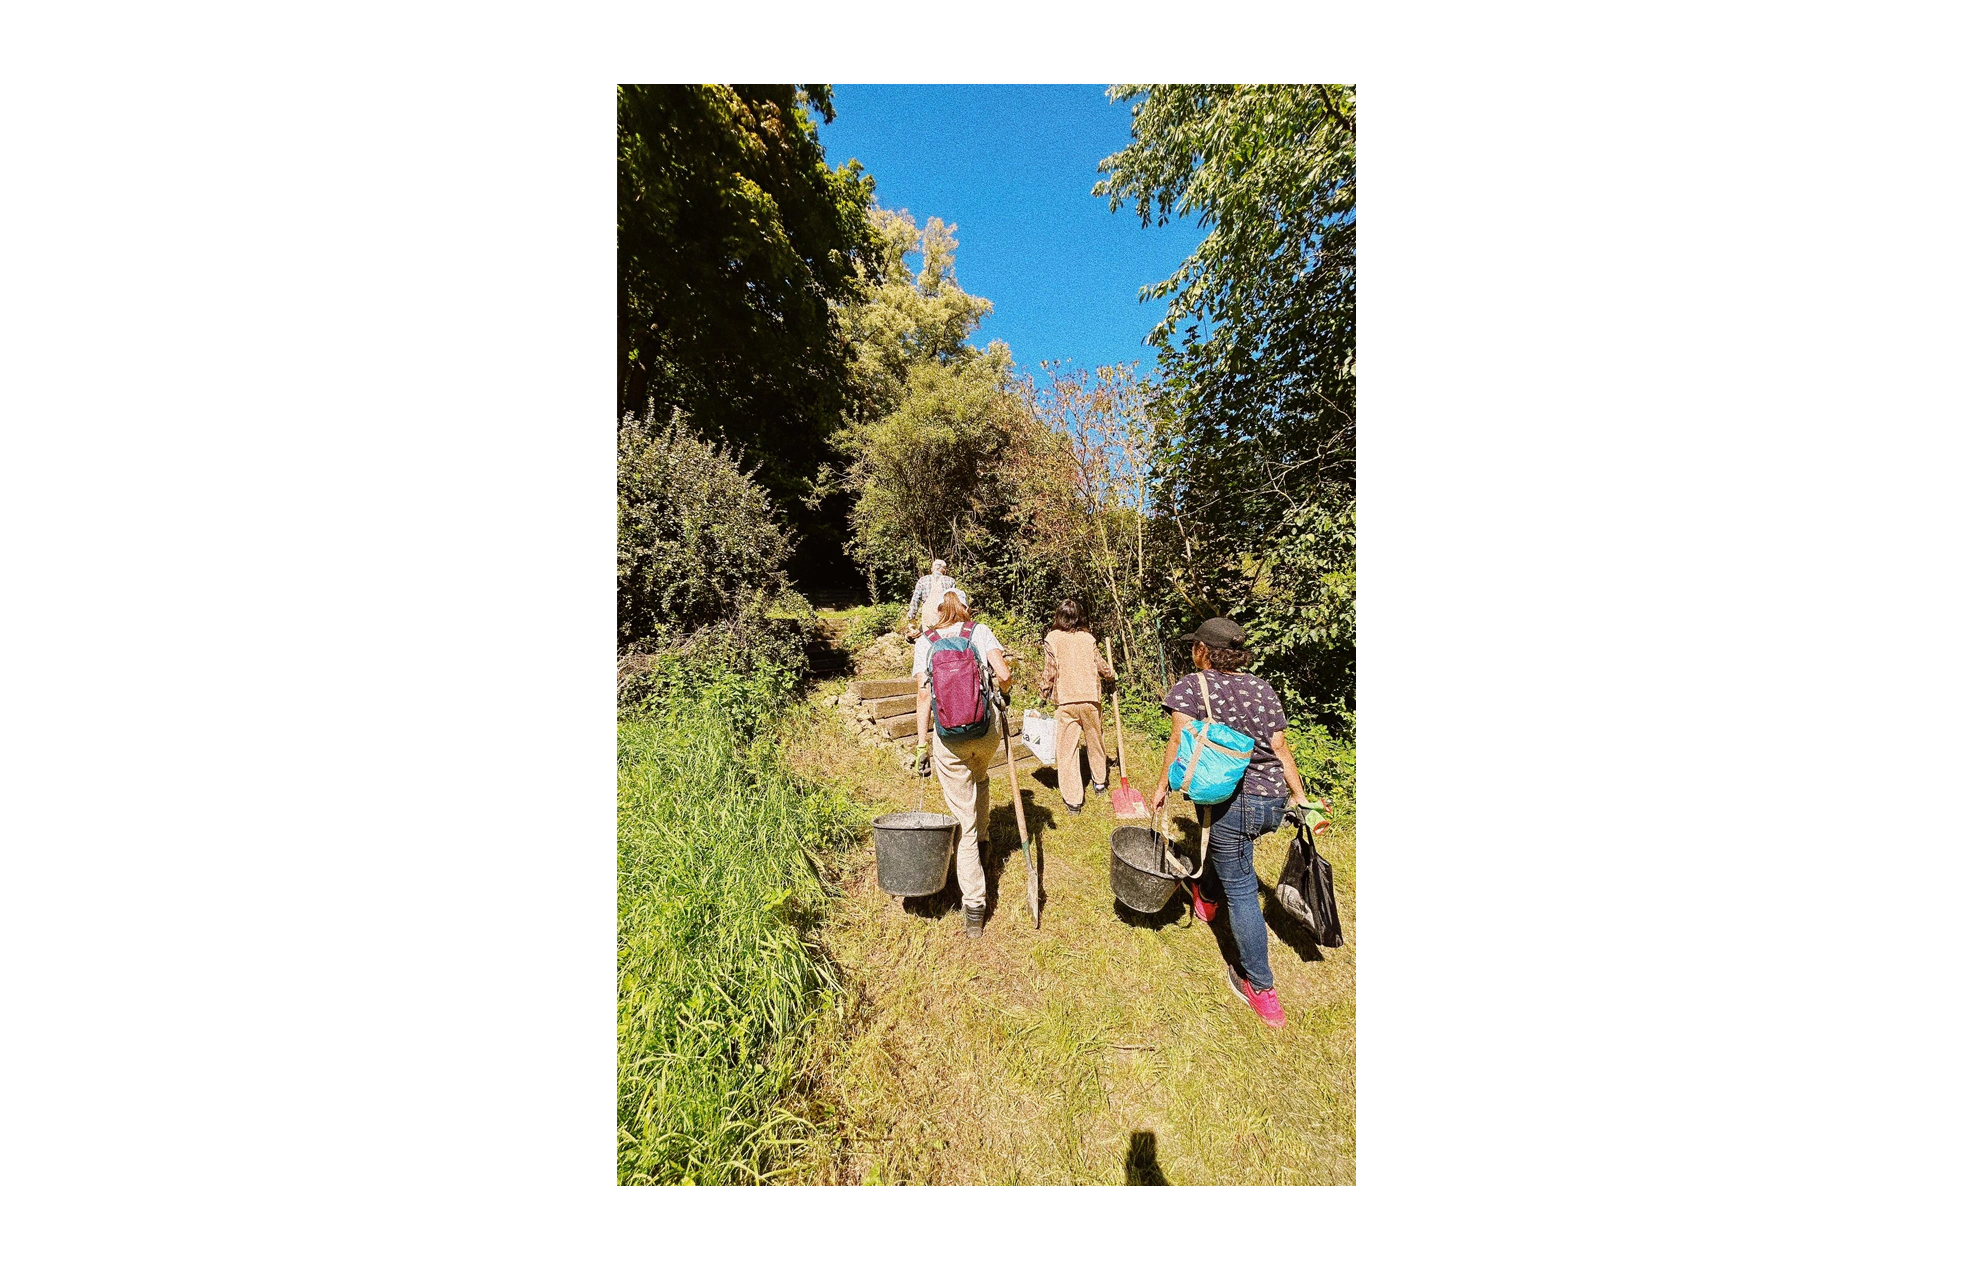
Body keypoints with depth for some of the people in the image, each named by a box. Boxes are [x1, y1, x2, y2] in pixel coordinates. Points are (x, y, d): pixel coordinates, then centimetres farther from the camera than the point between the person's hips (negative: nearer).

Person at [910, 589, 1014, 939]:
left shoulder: (924, 643, 4)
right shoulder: (980, 632, 2)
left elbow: (924, 697, -2)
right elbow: (1005, 675, -9)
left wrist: (922, 745, 2)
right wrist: (1002, 691, 14)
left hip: (948, 739, -1)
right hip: (988, 729, 1)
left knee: (963, 822, 7)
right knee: (979, 779, 35)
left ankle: (974, 907, 10)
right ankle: (981, 843, 45)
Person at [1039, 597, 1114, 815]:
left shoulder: (1051, 639, -3)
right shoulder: (1088, 638, 3)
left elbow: (1049, 671, -4)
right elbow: (1101, 665, 8)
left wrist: (1044, 695, 9)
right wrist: (1112, 675, 29)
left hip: (1065, 701, -2)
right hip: (1091, 698, 3)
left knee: (1066, 748, 4)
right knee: (1095, 740, 23)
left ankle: (1072, 799, 5)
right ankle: (1100, 780, 43)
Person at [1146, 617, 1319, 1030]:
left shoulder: (1191, 687, -9)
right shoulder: (1263, 689, 7)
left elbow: (1181, 742, -14)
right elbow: (1281, 749, 7)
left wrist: (1162, 786, -4)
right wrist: (1301, 798, 14)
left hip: (1231, 802, -6)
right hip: (1274, 800, 7)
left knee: (1240, 889, 9)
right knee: (1220, 844, 32)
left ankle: (1260, 987, 20)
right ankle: (1207, 899, 57)